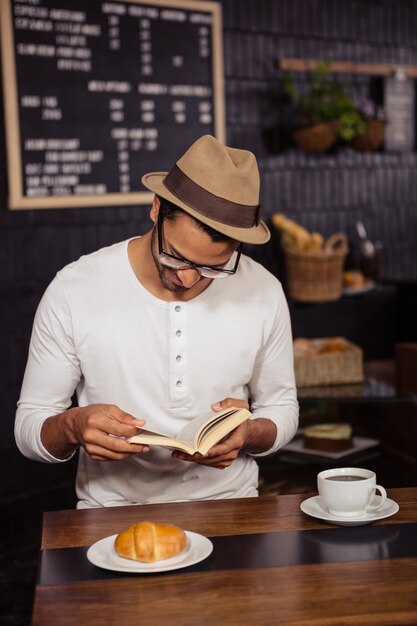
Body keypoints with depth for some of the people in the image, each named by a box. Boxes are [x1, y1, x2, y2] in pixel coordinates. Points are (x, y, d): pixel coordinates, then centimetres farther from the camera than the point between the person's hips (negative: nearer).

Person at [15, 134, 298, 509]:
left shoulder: (264, 292, -4)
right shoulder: (72, 292, -10)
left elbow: (282, 407, 10)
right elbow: (29, 425, -2)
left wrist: (250, 433, -13)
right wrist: (73, 427, -25)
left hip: (229, 505, 1)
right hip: (113, 513, -1)